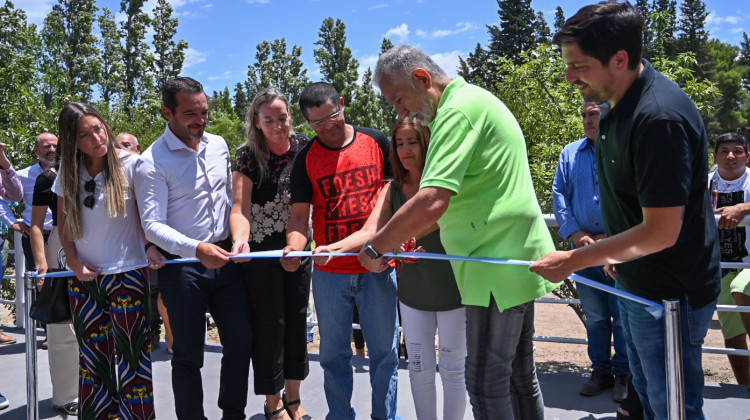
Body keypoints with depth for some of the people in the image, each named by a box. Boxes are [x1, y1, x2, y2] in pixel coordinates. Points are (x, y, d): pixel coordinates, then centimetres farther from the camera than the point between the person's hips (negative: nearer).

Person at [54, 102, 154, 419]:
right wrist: (74, 263, 0)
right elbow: (63, 223, 11)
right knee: (92, 358, 13)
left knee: (130, 357, 0)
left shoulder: (130, 164, -9)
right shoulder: (69, 171, 4)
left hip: (126, 276, -4)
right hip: (84, 279, 4)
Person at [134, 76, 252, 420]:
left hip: (225, 259, 5)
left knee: (241, 341, 9)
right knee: (188, 354, 4)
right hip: (181, 266, -5)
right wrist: (197, 249, -31)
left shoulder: (218, 145, 7)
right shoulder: (152, 162, -11)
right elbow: (153, 224, -17)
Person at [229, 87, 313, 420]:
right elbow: (240, 208, -21)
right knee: (269, 322, 3)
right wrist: (240, 240, -40)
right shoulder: (247, 156, -12)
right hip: (260, 250, -3)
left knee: (297, 319, 11)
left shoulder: (305, 147, -3)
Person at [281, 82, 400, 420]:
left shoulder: (377, 142, 1)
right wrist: (294, 246, -24)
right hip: (329, 273, 1)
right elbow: (299, 215, -4)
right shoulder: (305, 159, 0)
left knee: (384, 349, 9)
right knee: (334, 353, 12)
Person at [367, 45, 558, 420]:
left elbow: (430, 204, -28)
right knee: (519, 372, 19)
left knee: (487, 382, -1)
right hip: (514, 259, 10)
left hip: (498, 268, -10)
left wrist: (376, 248, -16)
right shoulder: (475, 100, 15)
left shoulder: (457, 111, -18)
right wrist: (408, 238, 13)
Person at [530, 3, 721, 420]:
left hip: (670, 293, -9)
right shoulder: (622, 105, 3)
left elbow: (661, 231, -27)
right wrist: (615, 254, 18)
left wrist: (574, 260, -20)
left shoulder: (659, 116, -28)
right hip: (635, 283, 9)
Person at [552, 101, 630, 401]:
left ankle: (623, 373, 19)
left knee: (623, 316, 4)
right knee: (594, 316, 12)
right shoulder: (570, 154, 10)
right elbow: (559, 195, 6)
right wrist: (575, 233, -7)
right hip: (584, 250, 4)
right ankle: (600, 370, 25)